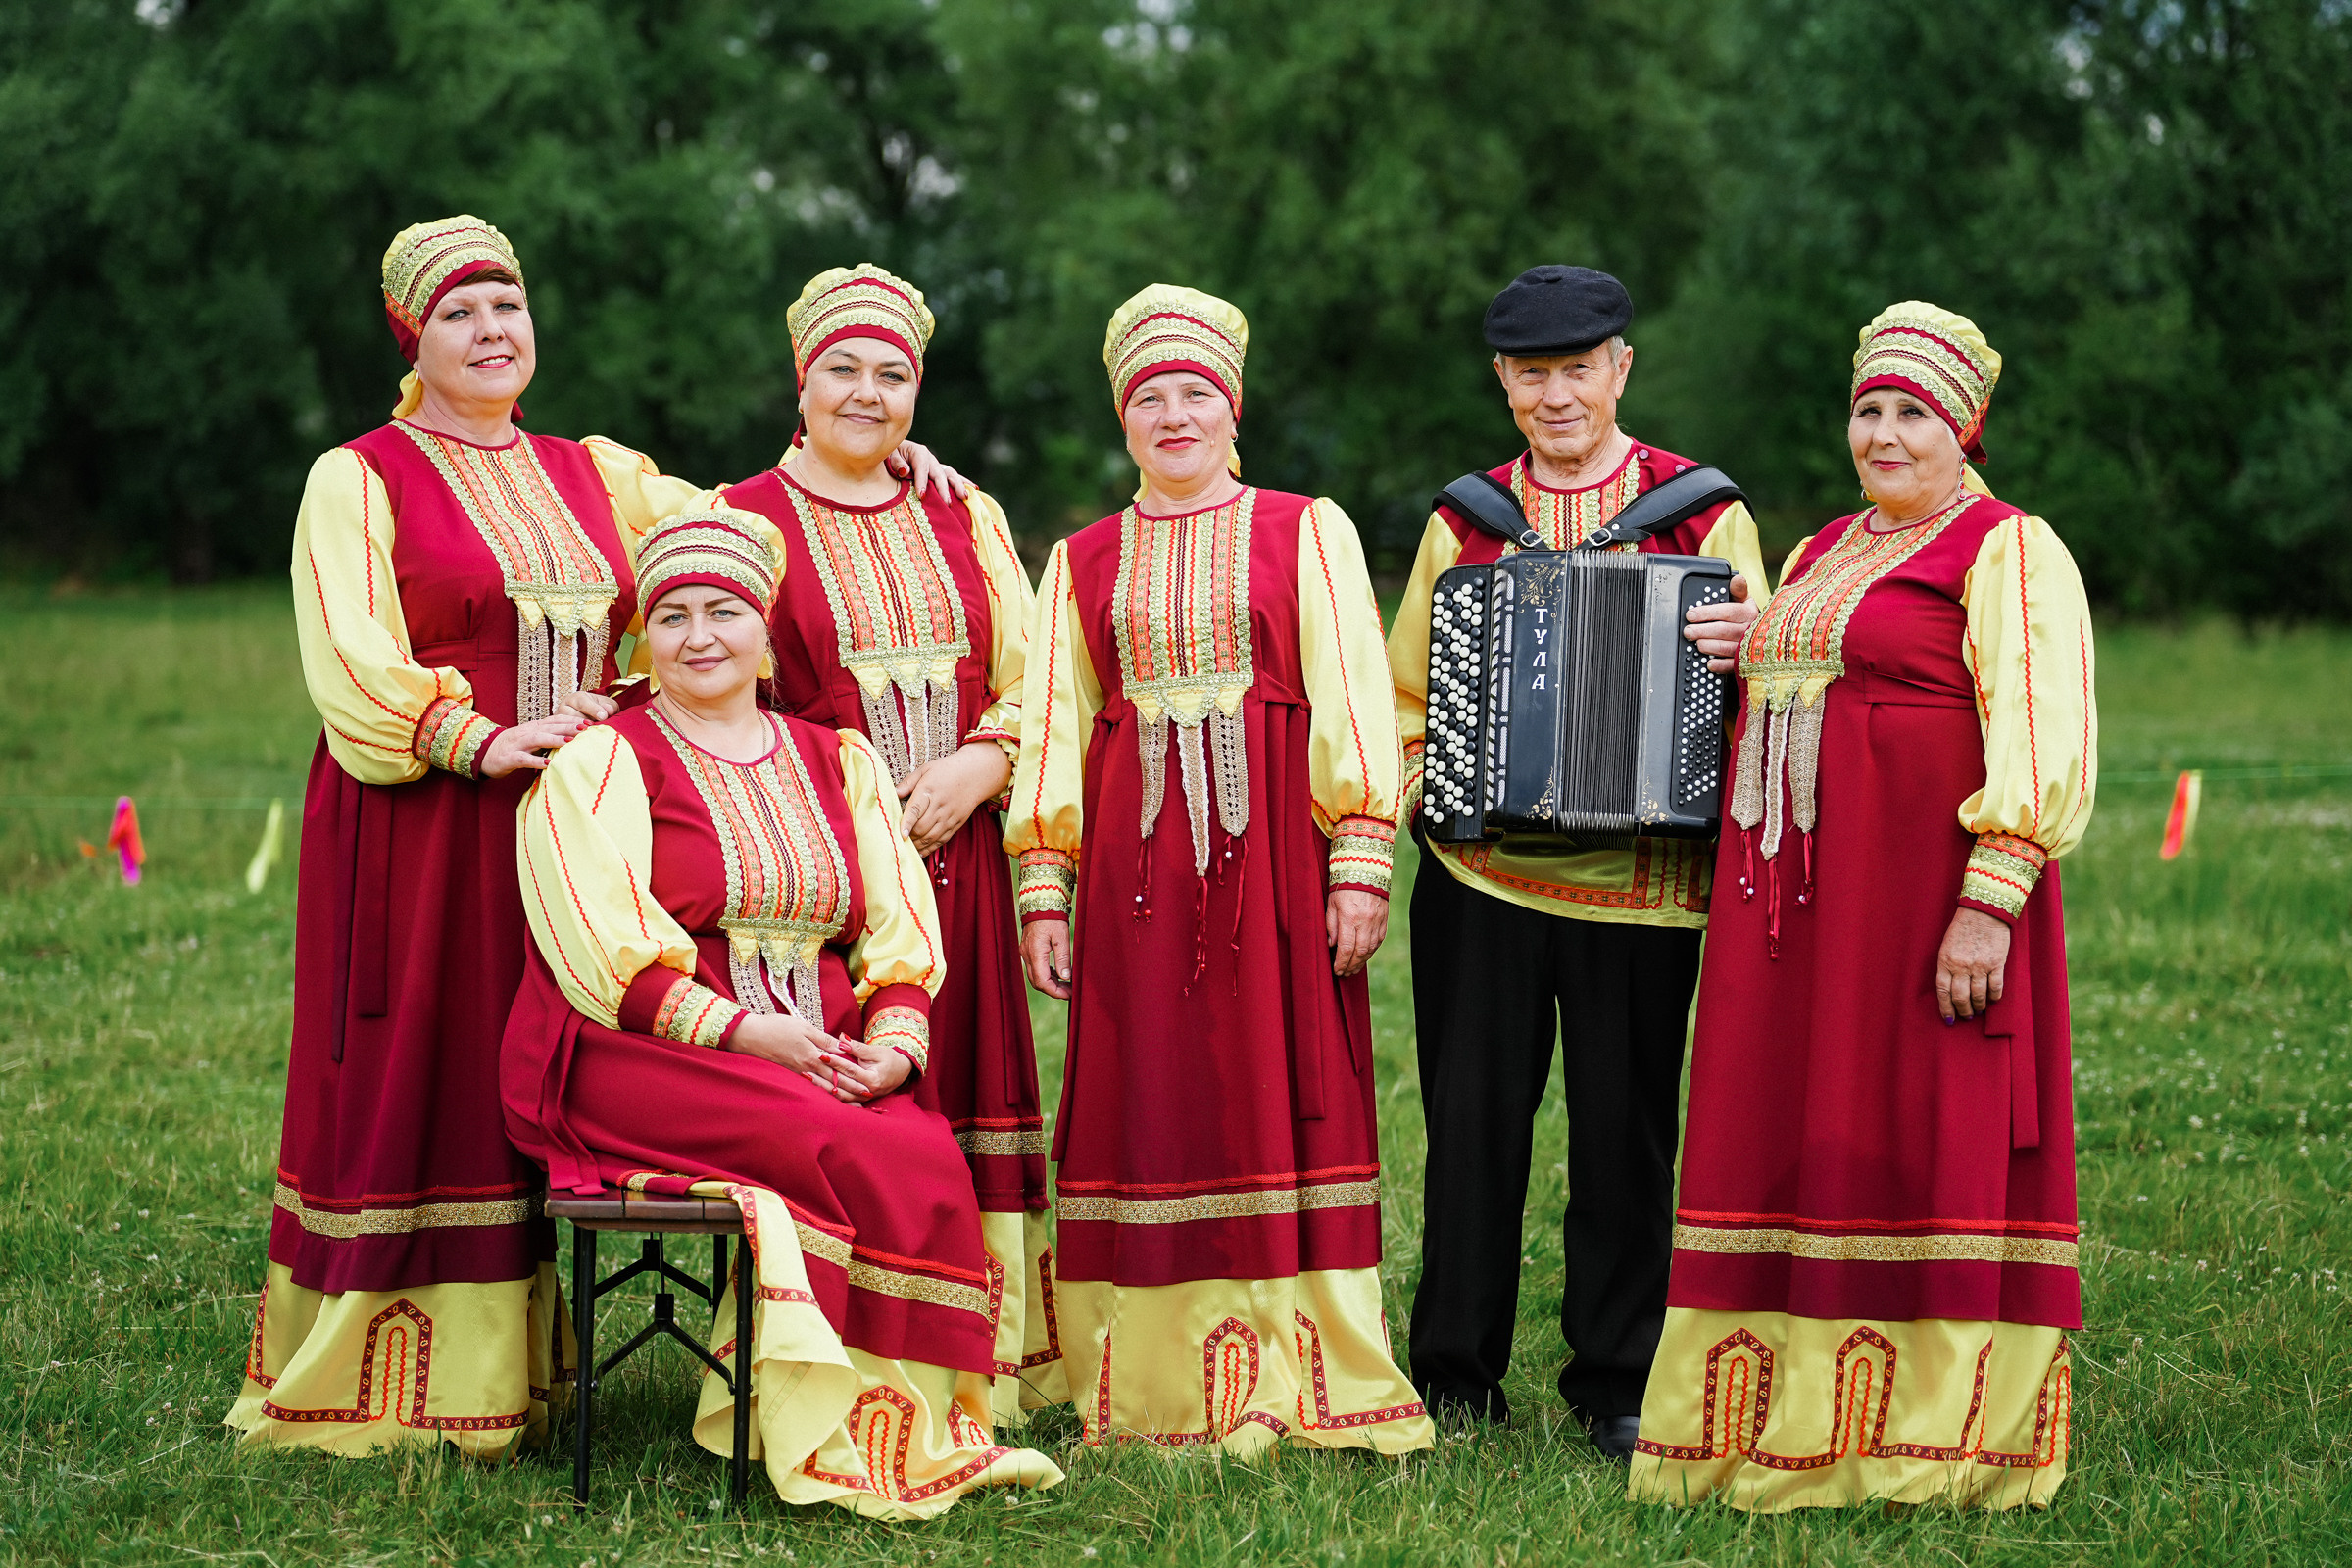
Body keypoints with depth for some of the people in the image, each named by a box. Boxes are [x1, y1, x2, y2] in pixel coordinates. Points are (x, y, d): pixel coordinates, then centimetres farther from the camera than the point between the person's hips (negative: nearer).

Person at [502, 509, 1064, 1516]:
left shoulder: (839, 762, 18)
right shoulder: (599, 762, 2)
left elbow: (902, 935, 11)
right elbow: (603, 958, -9)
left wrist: (892, 1046, -9)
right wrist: (745, 1032, -18)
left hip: (828, 1063, 5)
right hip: (640, 1060, -5)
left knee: (931, 1158, -27)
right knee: (857, 1157, -30)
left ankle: (919, 1422, -21)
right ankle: (840, 1437, -23)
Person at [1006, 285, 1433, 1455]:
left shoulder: (1305, 533, 8)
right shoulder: (1083, 563, 15)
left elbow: (1351, 695, 1)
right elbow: (1052, 727, 11)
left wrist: (1360, 860, -8)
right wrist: (1043, 888, 2)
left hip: (1271, 852, -2)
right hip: (1133, 858, 2)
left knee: (1283, 1092, -3)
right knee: (1147, 1101, -1)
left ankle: (1305, 1383, 2)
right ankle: (1158, 1389, 4)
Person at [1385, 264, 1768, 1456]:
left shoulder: (1703, 511, 5)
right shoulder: (1462, 523, 12)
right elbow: (1408, 688, 18)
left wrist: (1747, 646, -16)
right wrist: (1401, 780, -1)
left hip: (1640, 879, -2)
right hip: (1480, 874, 2)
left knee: (1624, 1128, 4)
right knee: (1472, 1120, 3)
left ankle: (1616, 1383, 15)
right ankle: (1456, 1378, 14)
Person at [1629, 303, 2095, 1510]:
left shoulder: (2006, 553, -6)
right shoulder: (1819, 555, 19)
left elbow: (2042, 740, -15)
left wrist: (1989, 905, -22)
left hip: (1925, 894, -8)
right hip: (1792, 893, 8)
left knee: (1925, 1141, -4)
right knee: (1789, 1132, 8)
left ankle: (1934, 1432, 2)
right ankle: (1784, 1414, 16)